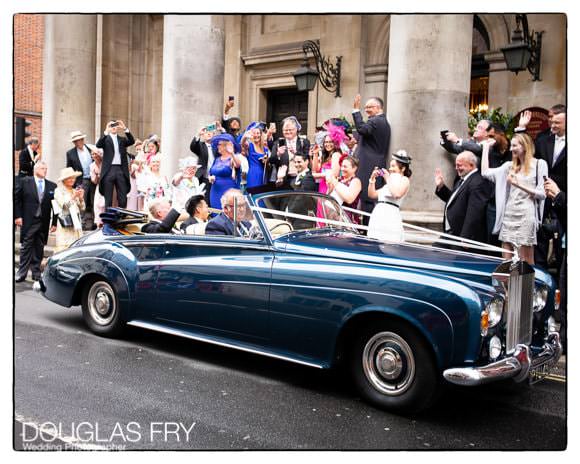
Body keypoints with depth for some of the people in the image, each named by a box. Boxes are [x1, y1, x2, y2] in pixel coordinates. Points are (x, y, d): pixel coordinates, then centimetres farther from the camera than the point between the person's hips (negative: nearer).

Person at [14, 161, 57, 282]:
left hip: (44, 222, 2)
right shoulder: (25, 182, 2)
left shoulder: (52, 186, 6)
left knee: (39, 248, 6)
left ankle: (36, 272, 15)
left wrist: (54, 222, 2)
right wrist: (17, 216, -5)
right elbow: (16, 199, 2)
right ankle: (22, 272, 6)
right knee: (26, 246, 0)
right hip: (28, 221, -2)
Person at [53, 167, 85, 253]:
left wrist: (81, 198, -1)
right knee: (64, 248, -10)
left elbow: (82, 208, 16)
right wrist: (73, 197, -16)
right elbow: (64, 205, -10)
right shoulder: (59, 191, 2)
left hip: (76, 223, 5)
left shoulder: (75, 191, 17)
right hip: (65, 225, -5)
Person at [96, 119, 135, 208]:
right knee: (108, 199, 3)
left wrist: (125, 129, -12)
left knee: (123, 198, 4)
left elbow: (132, 141, -2)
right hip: (109, 170, -2)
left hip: (121, 170, 2)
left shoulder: (122, 139, 16)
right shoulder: (105, 139, 8)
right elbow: (98, 145, -12)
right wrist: (106, 131, -20)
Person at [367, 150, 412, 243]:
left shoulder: (404, 180, 6)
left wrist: (388, 179, -6)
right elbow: (372, 195, 27)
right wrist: (372, 180, 17)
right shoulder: (389, 183, 28)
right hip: (378, 216, 7)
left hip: (391, 216, -7)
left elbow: (397, 194, -14)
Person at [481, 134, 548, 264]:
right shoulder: (510, 166, 17)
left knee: (526, 264, 0)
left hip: (526, 215, -5)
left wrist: (519, 185, -15)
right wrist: (486, 147, 14)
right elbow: (485, 172, 8)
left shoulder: (539, 164, 2)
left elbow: (542, 194, -4)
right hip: (508, 215, 5)